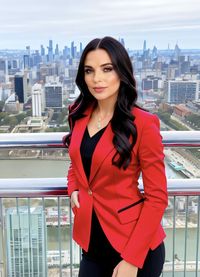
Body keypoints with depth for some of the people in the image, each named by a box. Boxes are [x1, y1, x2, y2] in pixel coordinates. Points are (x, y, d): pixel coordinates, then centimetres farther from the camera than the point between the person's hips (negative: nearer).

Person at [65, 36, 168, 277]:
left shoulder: (143, 124, -18)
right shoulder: (79, 115, 0)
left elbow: (157, 197, -15)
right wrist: (74, 189, -3)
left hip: (133, 244, -5)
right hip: (92, 241, 5)